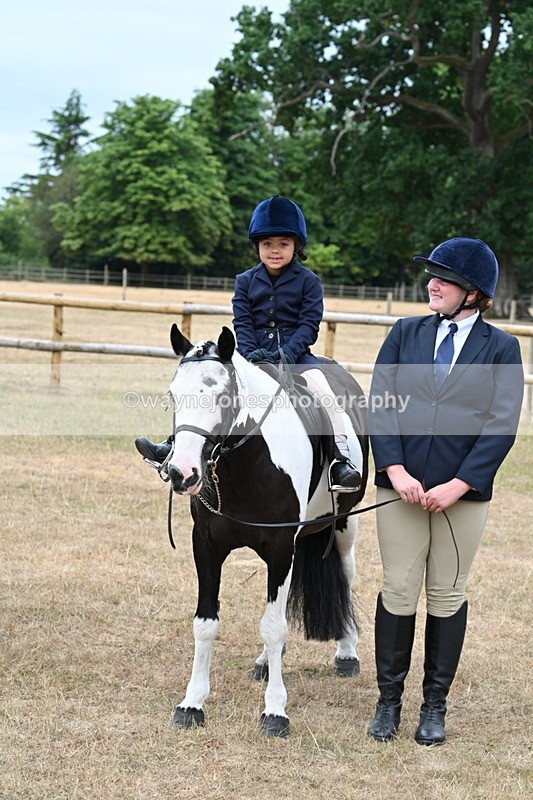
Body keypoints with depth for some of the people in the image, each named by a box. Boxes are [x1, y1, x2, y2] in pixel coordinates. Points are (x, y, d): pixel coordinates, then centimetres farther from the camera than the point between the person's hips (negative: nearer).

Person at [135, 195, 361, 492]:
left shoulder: (308, 281, 1)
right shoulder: (246, 281, 9)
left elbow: (309, 324, -6)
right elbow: (242, 323, 3)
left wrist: (286, 355, -21)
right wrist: (251, 354, -16)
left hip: (296, 353, -3)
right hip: (254, 353, 3)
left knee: (322, 389, -30)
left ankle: (342, 459, -30)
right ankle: (176, 445, -7)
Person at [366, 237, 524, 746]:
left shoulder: (501, 349, 1)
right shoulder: (405, 334, 6)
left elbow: (501, 425, -6)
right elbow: (380, 405, 0)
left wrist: (457, 486, -15)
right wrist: (396, 470, -14)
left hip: (463, 493, -1)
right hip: (401, 488, 1)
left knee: (447, 596, 8)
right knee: (397, 592, 5)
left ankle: (435, 705, 21)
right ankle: (389, 700, 18)